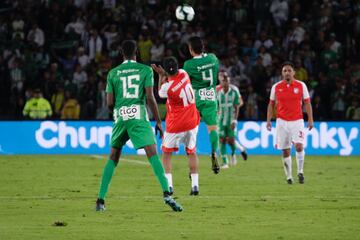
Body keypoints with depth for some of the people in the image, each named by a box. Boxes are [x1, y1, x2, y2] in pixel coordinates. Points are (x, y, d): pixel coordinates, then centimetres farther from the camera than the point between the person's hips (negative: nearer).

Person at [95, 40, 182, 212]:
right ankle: (166, 194, -25)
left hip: (120, 117, 3)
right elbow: (150, 98, -5)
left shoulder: (113, 73, 10)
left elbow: (109, 103, 8)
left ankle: (100, 200, 10)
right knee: (153, 154, -9)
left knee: (113, 158, 14)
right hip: (138, 116, -3)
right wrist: (158, 121, 1)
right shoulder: (145, 70, 4)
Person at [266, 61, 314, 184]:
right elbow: (271, 104, 10)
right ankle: (288, 176, 11)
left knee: (299, 146, -19)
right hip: (282, 122, 1)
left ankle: (300, 172, -4)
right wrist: (268, 120, 4)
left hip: (297, 121, -1)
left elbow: (307, 103, 4)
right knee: (285, 151, 2)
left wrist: (310, 119, -3)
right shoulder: (276, 87, 3)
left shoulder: (301, 85, 1)